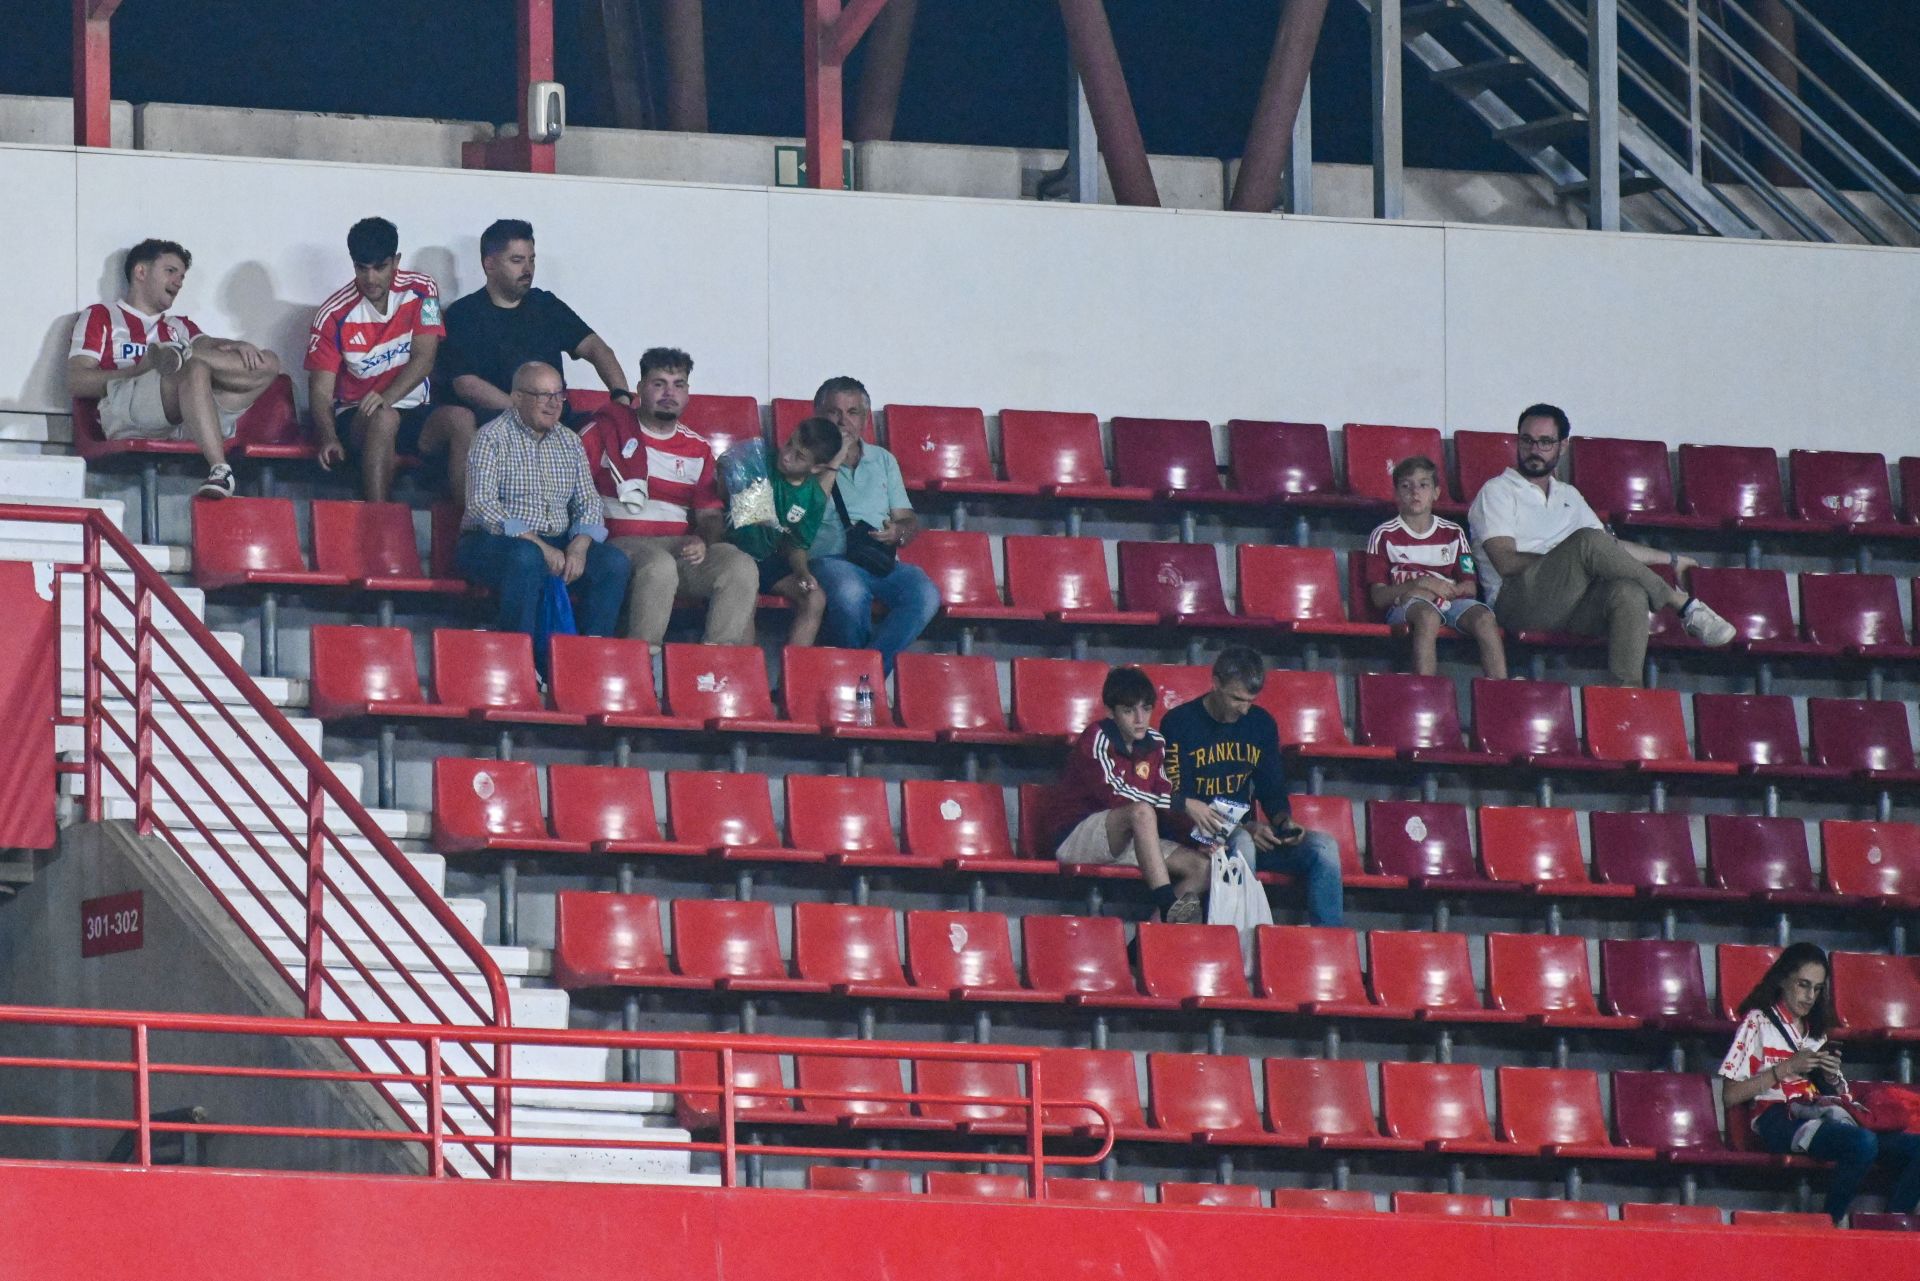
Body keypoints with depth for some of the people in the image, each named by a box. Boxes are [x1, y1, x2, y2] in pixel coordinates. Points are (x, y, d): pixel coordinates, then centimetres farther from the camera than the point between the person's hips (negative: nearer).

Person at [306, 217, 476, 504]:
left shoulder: (421, 291, 0)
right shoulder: (334, 315, -5)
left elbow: (424, 359, -9)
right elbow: (321, 389, -7)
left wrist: (387, 397, -29)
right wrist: (329, 438, -28)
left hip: (413, 412, 2)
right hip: (357, 418, -2)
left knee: (461, 419, -29)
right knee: (383, 419, -38)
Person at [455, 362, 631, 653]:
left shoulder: (569, 443, 15)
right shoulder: (493, 437, -4)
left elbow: (588, 503, 12)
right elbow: (482, 504, -15)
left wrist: (579, 548, -11)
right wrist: (538, 545, -21)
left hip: (557, 542, 5)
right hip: (493, 542, -5)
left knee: (615, 563, -19)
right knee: (526, 558, -39)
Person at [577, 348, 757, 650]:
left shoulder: (698, 448, 18)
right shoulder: (610, 428, 6)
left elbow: (711, 514, 14)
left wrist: (703, 541, -10)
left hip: (682, 547, 4)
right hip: (624, 543, -4)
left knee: (741, 566, -24)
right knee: (660, 565, -39)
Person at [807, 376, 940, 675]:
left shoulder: (883, 461, 26)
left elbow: (910, 522, 20)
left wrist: (898, 532, -2)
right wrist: (831, 465, -6)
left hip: (882, 561, 4)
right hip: (831, 558, -4)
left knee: (926, 595, -30)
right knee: (849, 593, -41)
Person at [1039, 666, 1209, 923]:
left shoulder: (1154, 743, 7)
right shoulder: (1097, 738, -14)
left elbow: (1165, 796, 7)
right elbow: (1115, 793, -27)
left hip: (1123, 842, 7)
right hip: (1073, 837, -7)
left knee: (1201, 866, -9)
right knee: (1141, 811, -36)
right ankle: (1170, 910, -47)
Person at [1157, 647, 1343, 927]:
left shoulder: (1261, 723, 10)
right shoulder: (1179, 724, -7)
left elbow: (1273, 793, 17)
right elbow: (1174, 804, -12)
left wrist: (1284, 822, -8)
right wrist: (1243, 829, -22)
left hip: (1248, 834, 6)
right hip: (1196, 838, -6)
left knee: (1324, 846, -16)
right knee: (1241, 843, -39)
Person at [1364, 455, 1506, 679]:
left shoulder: (1452, 533, 17)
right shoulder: (1384, 536, 9)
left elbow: (1470, 588, 9)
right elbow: (1378, 597, 1)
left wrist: (1434, 591, -9)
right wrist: (1420, 584, -14)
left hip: (1451, 602, 3)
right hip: (1404, 607, -3)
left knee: (1484, 617, -29)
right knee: (1428, 615, -38)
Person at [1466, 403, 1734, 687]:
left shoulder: (1568, 496, 29)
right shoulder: (1497, 491, 8)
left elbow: (1613, 547, 37)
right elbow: (1506, 562, -6)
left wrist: (1670, 559, 35)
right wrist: (1572, 557, -8)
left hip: (1569, 606, 6)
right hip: (1518, 599, -6)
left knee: (1630, 592, -29)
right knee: (1588, 541, -30)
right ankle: (1685, 605, -22)